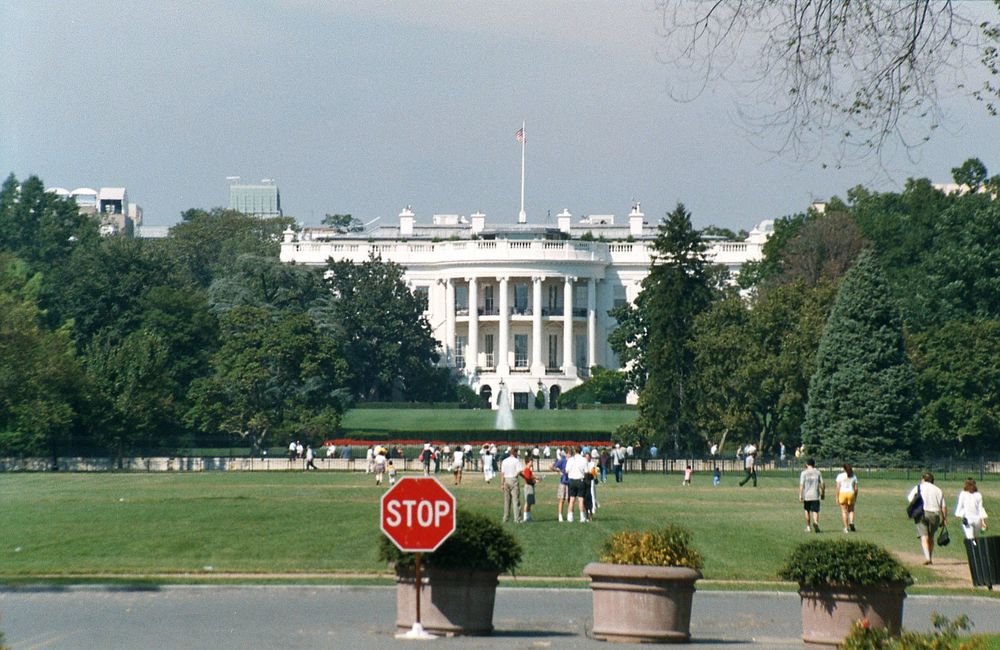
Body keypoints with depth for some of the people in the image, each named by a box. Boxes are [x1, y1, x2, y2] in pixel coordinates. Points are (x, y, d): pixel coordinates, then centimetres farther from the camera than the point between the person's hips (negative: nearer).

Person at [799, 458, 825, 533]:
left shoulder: (804, 473, -3)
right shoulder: (817, 472, 3)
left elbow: (801, 485, -9)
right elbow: (822, 484, 3)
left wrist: (800, 495, -7)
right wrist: (823, 493, 14)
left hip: (806, 496, -1)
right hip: (815, 496, 1)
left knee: (807, 511, 17)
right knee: (815, 511, 0)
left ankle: (808, 527, 22)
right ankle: (816, 523, -28)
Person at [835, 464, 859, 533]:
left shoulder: (840, 476, 2)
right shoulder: (854, 476, 8)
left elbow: (838, 487, -3)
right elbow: (856, 488, 6)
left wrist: (837, 498, 0)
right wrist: (855, 498, 14)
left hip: (842, 493, -1)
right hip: (851, 493, 1)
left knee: (844, 511, 4)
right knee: (851, 510, 17)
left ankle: (846, 528, 1)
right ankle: (851, 523, -7)